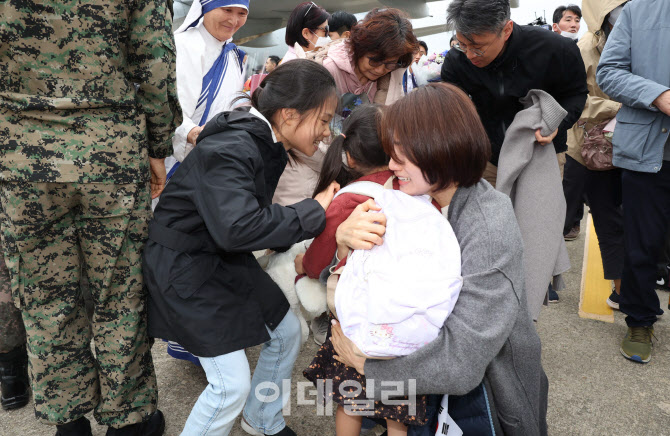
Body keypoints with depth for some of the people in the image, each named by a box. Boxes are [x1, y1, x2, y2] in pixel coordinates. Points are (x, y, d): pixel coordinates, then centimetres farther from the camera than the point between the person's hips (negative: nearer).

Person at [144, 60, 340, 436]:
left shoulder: (267, 145, 1)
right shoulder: (228, 150, -28)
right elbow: (237, 227, -39)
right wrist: (314, 211, -31)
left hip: (228, 260, 9)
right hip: (186, 268, -9)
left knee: (287, 333, 14)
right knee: (232, 383, -10)